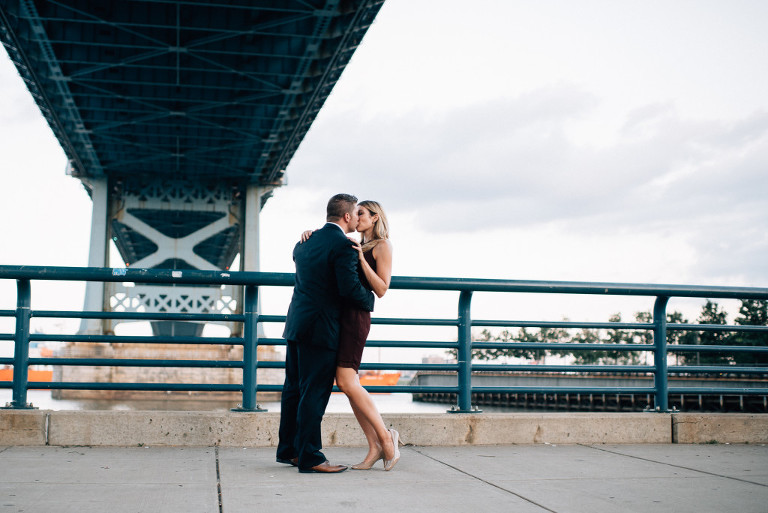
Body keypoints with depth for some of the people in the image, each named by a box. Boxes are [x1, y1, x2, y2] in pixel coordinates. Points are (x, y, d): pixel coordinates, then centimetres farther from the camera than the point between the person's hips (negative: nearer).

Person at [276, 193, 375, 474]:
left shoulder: (305, 241, 12)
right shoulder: (343, 245, -14)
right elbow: (350, 288, -21)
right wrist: (370, 300, -3)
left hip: (296, 324, 9)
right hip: (321, 329, -9)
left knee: (294, 389, 15)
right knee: (314, 393, -4)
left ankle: (288, 449, 23)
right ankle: (310, 457, 0)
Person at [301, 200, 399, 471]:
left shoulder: (382, 246, 0)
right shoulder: (356, 244, 22)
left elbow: (381, 289, -8)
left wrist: (361, 259, -15)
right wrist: (311, 235, 8)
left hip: (356, 315, -8)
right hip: (340, 315, 8)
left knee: (346, 381, -15)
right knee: (350, 384, 3)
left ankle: (385, 436, -5)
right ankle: (375, 447, 6)